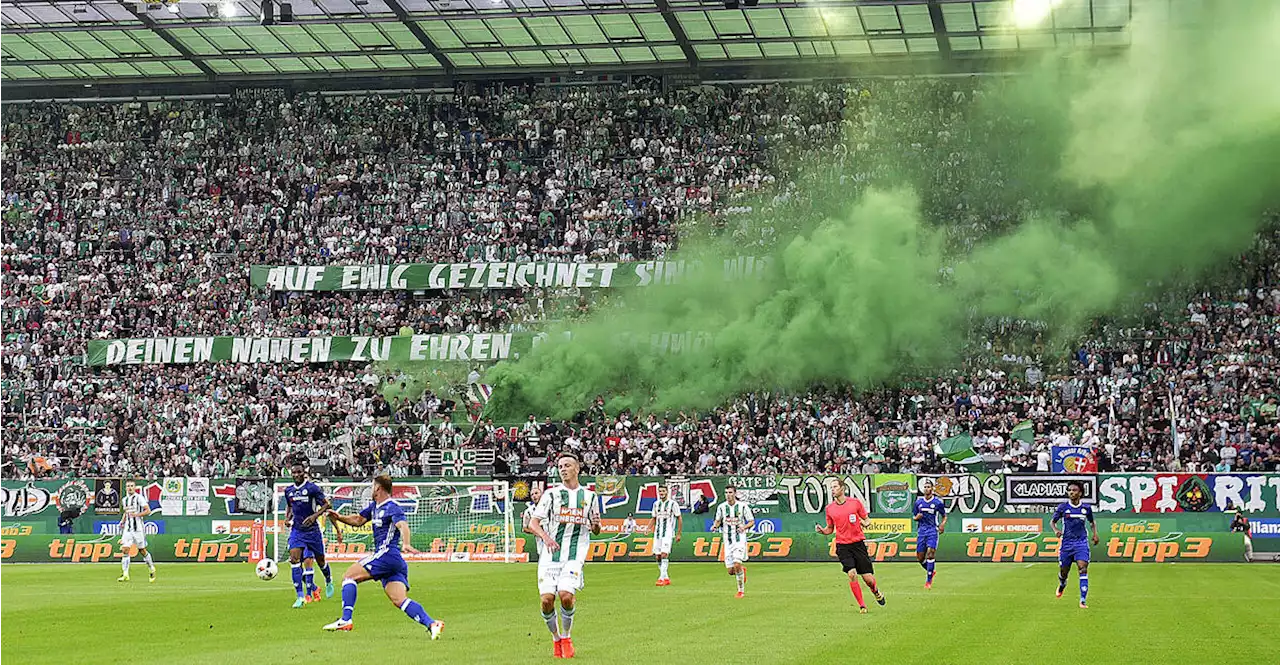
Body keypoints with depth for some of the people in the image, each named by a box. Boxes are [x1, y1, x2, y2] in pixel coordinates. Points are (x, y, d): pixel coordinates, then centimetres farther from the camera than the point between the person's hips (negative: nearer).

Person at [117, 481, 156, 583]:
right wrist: (122, 522, 12)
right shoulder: (125, 499, 13)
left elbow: (148, 510, -11)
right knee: (125, 549, -7)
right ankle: (125, 574, -7)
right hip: (127, 528, 5)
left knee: (142, 550, 2)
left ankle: (152, 569, 22)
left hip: (138, 528, -5)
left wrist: (137, 515, -22)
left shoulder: (139, 498, -6)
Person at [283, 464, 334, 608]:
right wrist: (287, 518, 6)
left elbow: (327, 504, -8)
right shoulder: (288, 491, 6)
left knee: (320, 560, 11)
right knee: (294, 558, -17)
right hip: (296, 530, 3)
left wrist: (315, 515, -21)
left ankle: (329, 581, 45)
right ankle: (301, 596, -19)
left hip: (312, 530, -3)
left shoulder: (312, 488, -10)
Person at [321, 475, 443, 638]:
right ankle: (432, 624, -19)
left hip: (387, 553, -9)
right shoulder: (374, 506, 22)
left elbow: (403, 525, -24)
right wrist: (339, 517, 17)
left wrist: (406, 544, -44)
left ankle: (345, 620, -12)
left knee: (349, 576, -5)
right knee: (400, 600, -5)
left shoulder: (392, 508, -8)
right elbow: (358, 520, 33)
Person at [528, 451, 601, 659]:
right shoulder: (551, 494, 8)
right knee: (547, 599, -11)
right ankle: (556, 640, 14)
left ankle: (567, 637, 5)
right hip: (549, 555, 0)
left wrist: (596, 524, -3)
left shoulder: (589, 496, 13)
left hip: (574, 556, 0)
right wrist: (545, 537, -16)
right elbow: (533, 523, 3)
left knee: (566, 595, -20)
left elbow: (595, 530, 21)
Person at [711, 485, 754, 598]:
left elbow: (752, 521, 2)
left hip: (740, 539, -3)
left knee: (736, 564, -21)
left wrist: (744, 527, -18)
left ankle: (741, 590, -3)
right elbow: (718, 521, 16)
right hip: (727, 540, 3)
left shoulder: (743, 506, -5)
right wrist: (715, 526, -6)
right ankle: (742, 570, 36)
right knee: (730, 571, 0)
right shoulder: (721, 507, 3)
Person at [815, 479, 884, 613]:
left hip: (858, 543, -1)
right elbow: (830, 529, 14)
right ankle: (862, 605, -2)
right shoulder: (829, 508, 5)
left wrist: (865, 523, -14)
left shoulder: (855, 502, -1)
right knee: (852, 574, -16)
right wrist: (821, 530, -7)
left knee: (868, 578, -2)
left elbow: (867, 520, 8)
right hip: (842, 546, 1)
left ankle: (876, 592, 33)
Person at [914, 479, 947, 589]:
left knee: (930, 553, -19)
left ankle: (928, 581, -11)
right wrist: (917, 517, -7)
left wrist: (942, 524, -10)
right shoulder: (918, 502, 9)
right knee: (920, 557, 2)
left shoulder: (938, 502, 0)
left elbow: (944, 516, 10)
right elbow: (914, 517, 17)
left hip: (933, 530, -4)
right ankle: (931, 571, 31)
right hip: (921, 530, 4)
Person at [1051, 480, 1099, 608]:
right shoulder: (1063, 507, -3)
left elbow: (1092, 522, 20)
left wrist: (1095, 533, 3)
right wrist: (1056, 529, -14)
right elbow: (1052, 521, 7)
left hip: (1081, 542, 0)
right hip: (1066, 543, 0)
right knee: (1063, 570, 9)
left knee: (1083, 568, -18)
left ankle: (1083, 600, -20)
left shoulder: (1086, 508, 2)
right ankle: (1062, 585, 47)